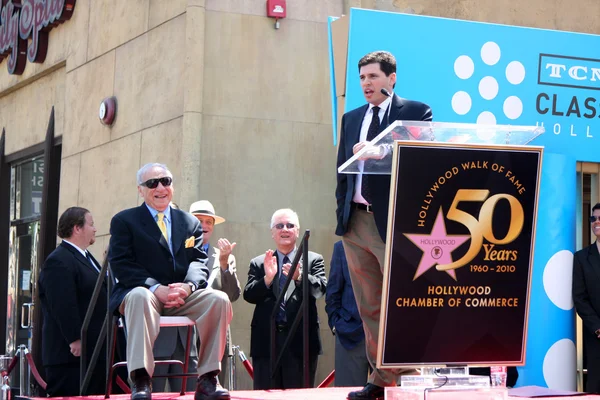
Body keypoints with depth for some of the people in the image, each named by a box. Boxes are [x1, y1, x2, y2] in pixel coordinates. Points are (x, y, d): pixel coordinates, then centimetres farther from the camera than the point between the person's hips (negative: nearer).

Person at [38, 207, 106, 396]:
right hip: (71, 352, -10)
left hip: (93, 350, 10)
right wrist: (75, 339, -25)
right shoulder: (58, 261, -14)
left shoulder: (85, 258, 21)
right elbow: (63, 306, -22)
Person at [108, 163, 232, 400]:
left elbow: (199, 262, 8)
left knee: (219, 299, -26)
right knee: (140, 296, -39)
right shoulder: (124, 221, 9)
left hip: (183, 297, 3)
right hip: (142, 290, -3)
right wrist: (156, 288, -19)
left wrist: (188, 286, -16)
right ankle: (140, 381, -45)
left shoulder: (190, 222, 19)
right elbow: (121, 265, -3)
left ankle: (207, 379, -26)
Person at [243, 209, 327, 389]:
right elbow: (249, 295, 3)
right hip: (266, 341, 2)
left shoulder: (313, 260, 10)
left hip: (301, 340, -1)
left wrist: (299, 278, -26)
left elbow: (320, 289, -6)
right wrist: (267, 278, -16)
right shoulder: (258, 263, 14)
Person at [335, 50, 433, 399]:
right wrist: (342, 211, 10)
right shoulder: (351, 119, 18)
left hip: (393, 221, -6)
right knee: (370, 308, 7)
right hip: (356, 222, 6)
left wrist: (382, 153, -22)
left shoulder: (417, 112, 2)